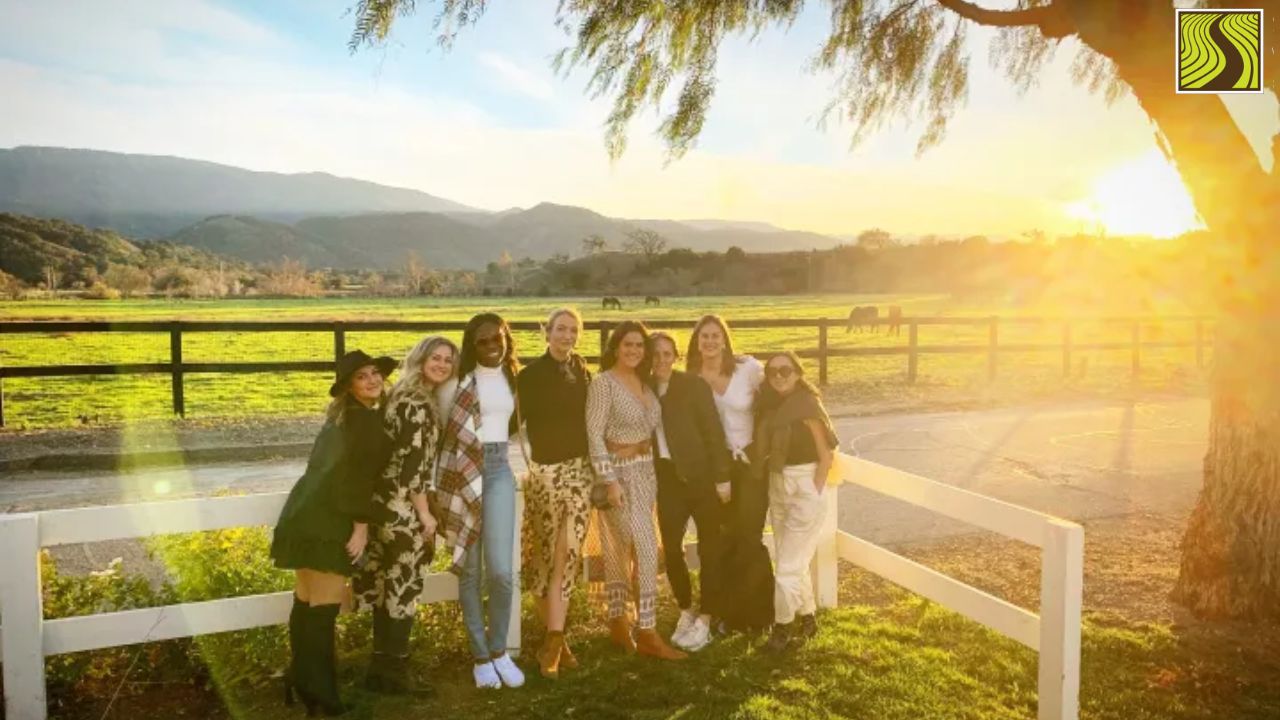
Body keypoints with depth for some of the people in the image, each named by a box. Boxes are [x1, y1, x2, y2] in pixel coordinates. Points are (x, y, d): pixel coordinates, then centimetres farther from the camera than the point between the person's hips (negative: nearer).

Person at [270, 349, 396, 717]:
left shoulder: (340, 416, 20)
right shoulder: (366, 419, -9)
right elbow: (356, 474, -16)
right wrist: (361, 526, -15)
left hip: (306, 515, 10)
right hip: (326, 522, -10)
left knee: (306, 601, 16)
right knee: (324, 605, -4)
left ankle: (300, 680, 27)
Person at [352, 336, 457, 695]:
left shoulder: (406, 395, 14)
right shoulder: (418, 404, -17)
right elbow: (413, 465, -20)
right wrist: (425, 513, -14)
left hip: (386, 502, 10)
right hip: (403, 507, -10)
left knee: (390, 584, 16)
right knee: (403, 586, 1)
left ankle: (382, 668, 27)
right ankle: (393, 672, 13)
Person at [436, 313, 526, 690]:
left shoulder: (514, 379, 11)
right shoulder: (458, 381, -3)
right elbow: (440, 431, -2)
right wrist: (440, 486, -6)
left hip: (499, 472, 3)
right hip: (461, 474, -3)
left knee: (500, 570, -6)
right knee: (470, 570, 4)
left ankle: (499, 649, 16)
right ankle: (480, 656, 19)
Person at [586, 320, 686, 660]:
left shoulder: (644, 382, 9)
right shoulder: (603, 383, -13)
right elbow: (594, 435, -16)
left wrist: (650, 470, 8)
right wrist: (610, 480, -20)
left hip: (644, 471, 7)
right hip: (619, 472, -7)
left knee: (621, 548, 14)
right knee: (646, 548, -9)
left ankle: (618, 622, 23)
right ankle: (647, 631, 0)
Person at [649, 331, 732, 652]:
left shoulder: (693, 385, -6)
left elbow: (713, 431, -9)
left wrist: (721, 477, -13)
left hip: (701, 475, -3)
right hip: (667, 478, 3)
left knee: (710, 547, 4)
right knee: (671, 547, 5)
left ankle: (704, 620, 15)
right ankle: (686, 611, 25)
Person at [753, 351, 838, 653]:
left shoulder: (807, 405, -15)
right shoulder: (770, 406, 4)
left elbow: (826, 455, -14)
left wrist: (813, 495, -14)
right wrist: (772, 486, 0)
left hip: (804, 488, -7)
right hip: (777, 488, 7)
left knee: (788, 564, -2)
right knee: (793, 561, 16)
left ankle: (783, 625, 14)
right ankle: (807, 618, 32)